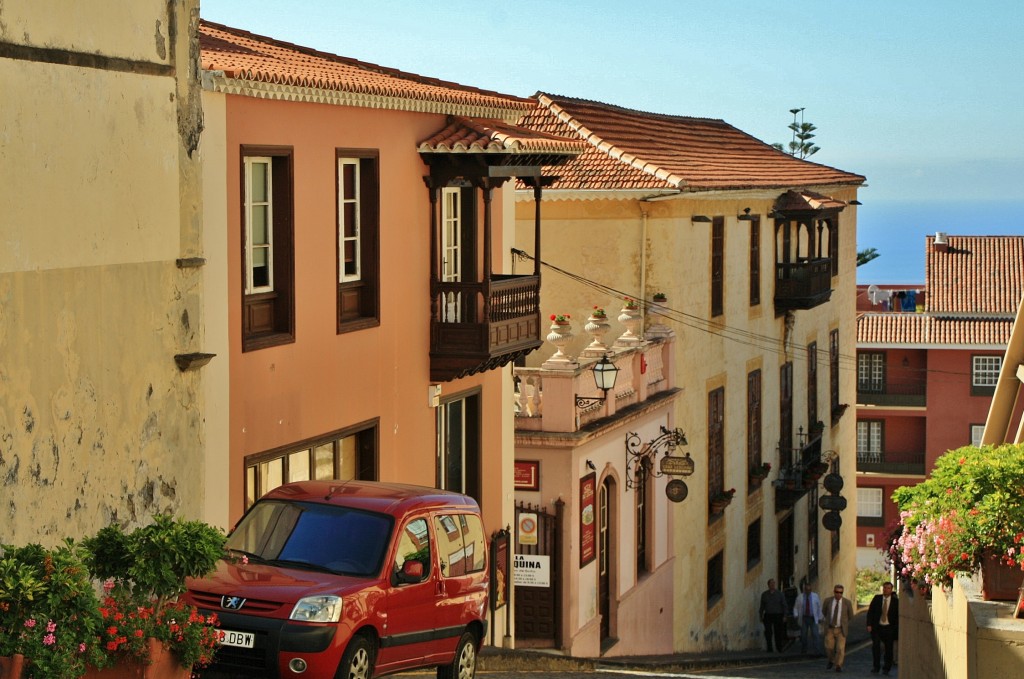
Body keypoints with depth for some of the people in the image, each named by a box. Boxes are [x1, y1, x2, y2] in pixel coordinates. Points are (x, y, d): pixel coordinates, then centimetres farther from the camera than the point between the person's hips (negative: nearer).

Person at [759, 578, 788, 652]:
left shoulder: (780, 593, 2)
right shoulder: (764, 594, 7)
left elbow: (784, 605, 2)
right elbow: (762, 606, 13)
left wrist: (784, 616, -4)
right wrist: (761, 616, 8)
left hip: (778, 615, -1)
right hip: (768, 615, 1)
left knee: (778, 632, -1)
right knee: (768, 632, -6)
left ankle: (779, 648, 12)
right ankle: (769, 648, -1)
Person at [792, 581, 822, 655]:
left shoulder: (815, 596, 1)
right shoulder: (800, 597, 1)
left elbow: (819, 607, 8)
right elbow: (795, 607, 7)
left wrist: (820, 618, 7)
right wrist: (796, 615, -10)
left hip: (813, 619, -1)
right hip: (803, 618, 1)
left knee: (815, 635, -11)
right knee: (803, 635, 6)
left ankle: (817, 651, -13)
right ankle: (803, 650, 24)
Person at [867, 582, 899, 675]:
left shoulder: (895, 601, -1)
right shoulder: (877, 598, 3)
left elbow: (898, 616, 2)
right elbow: (870, 611, 3)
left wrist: (897, 629, -4)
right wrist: (869, 624, -6)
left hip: (889, 628, 0)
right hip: (877, 627, 0)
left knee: (888, 649, 4)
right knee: (875, 646, -9)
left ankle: (886, 669, 17)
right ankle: (875, 667, 0)